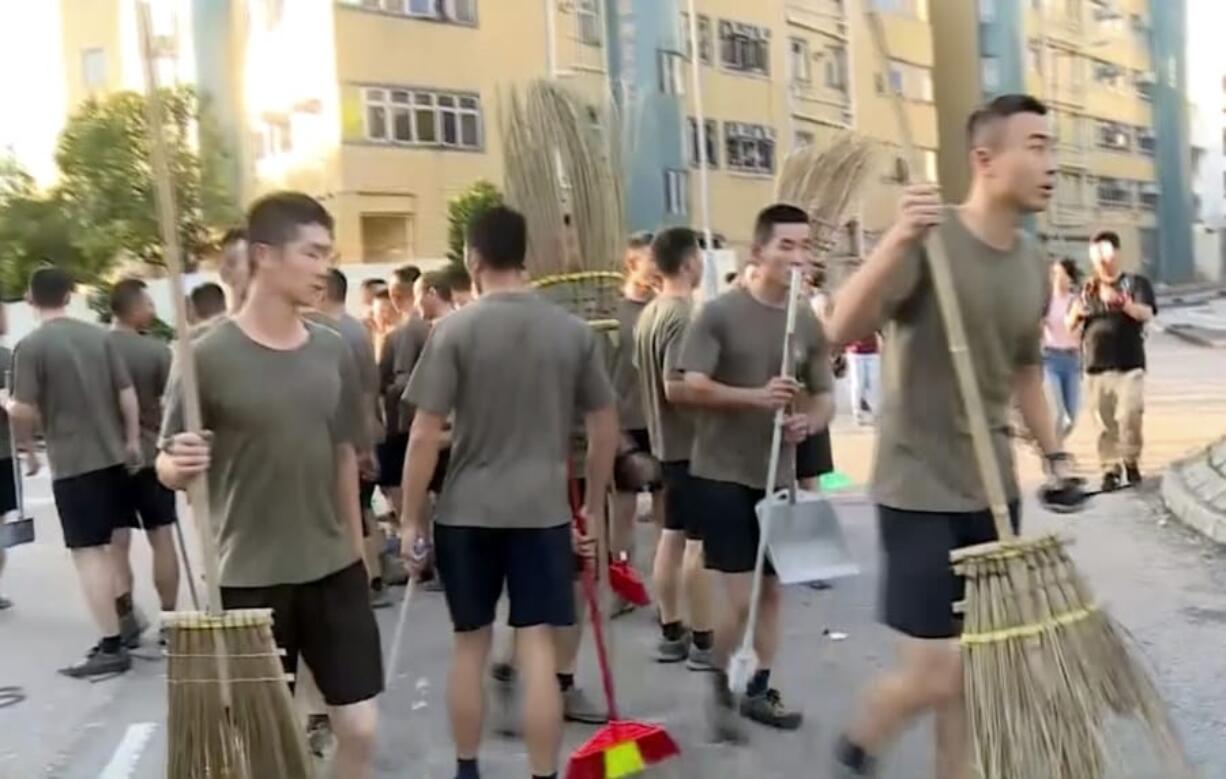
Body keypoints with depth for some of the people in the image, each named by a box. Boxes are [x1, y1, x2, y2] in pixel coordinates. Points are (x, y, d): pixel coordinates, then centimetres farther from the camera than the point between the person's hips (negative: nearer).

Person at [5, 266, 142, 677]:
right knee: (109, 546, 17)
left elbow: (25, 412, -13)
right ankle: (121, 626, 26)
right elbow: (128, 394, 4)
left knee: (88, 552, -3)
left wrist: (28, 449, 6)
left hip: (72, 464, -6)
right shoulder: (99, 335, 5)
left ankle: (111, 646, -3)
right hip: (113, 456, 6)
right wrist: (132, 440, 13)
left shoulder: (30, 346, -10)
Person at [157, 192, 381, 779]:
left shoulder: (334, 352, 2)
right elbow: (167, 466, -6)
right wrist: (180, 466, -29)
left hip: (334, 570, 4)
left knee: (359, 726, 7)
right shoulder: (210, 357, -12)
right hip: (249, 579, -3)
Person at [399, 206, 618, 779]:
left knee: (470, 646, 14)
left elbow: (424, 435, -9)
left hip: (466, 512, -1)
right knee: (537, 650, 4)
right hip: (543, 510, 1)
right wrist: (595, 505, 16)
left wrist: (410, 519, 0)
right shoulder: (573, 331, 0)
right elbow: (605, 427, 5)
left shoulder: (455, 329, -8)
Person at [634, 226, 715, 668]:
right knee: (700, 541, -2)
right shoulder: (684, 317, -19)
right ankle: (702, 641, 5)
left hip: (666, 440, 9)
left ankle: (671, 634, 21)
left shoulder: (648, 314, 10)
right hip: (694, 442, -9)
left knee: (672, 537, 13)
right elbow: (676, 386, -26)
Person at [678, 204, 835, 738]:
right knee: (738, 597, -5)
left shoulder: (809, 324, 4)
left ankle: (760, 690, 29)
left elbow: (825, 397, 8)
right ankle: (721, 687, 17)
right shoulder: (720, 313, -10)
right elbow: (691, 387, -16)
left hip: (778, 476, 6)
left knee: (771, 589, 14)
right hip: (722, 473, -5)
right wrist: (755, 397, -27)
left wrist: (809, 421, -14)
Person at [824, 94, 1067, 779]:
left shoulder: (1035, 263, 6)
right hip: (920, 490, -7)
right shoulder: (931, 240, -15)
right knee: (932, 677, -4)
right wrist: (898, 241, -40)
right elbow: (842, 331, -28)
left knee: (973, 671, 14)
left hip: (993, 490, 7)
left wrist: (1054, 453, 12)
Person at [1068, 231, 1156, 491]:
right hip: (1096, 367, 3)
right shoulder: (1089, 288, 14)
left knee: (1130, 416, -13)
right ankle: (1110, 470, 10)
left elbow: (1147, 314, -12)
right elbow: (1071, 324, 8)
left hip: (1129, 366, -3)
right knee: (1104, 424, 3)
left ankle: (1131, 462, 8)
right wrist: (1081, 301, -12)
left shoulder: (1135, 283, 4)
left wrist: (1123, 303, -32)